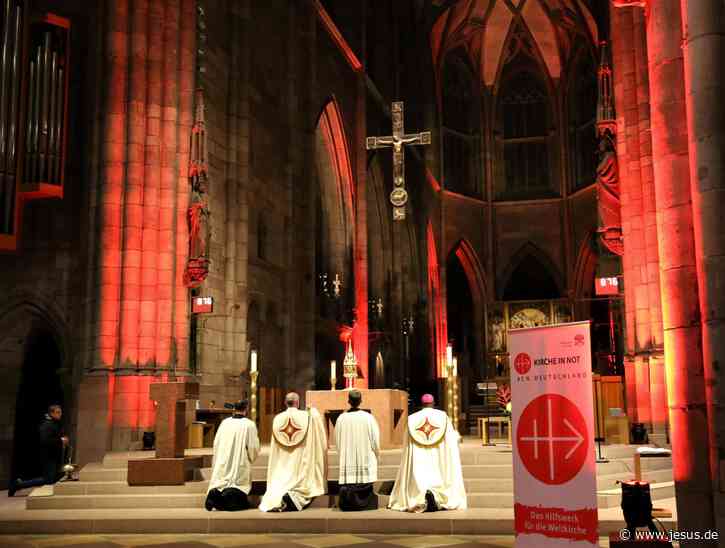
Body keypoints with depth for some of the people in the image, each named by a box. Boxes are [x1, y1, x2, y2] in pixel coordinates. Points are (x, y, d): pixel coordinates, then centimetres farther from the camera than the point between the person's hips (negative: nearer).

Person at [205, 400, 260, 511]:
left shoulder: (224, 422, 5)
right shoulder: (249, 425, -6)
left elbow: (216, 443, 10)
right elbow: (254, 447, -4)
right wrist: (251, 458, 18)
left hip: (222, 464, 4)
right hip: (240, 465, -4)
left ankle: (215, 493, -20)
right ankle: (231, 494, -32)